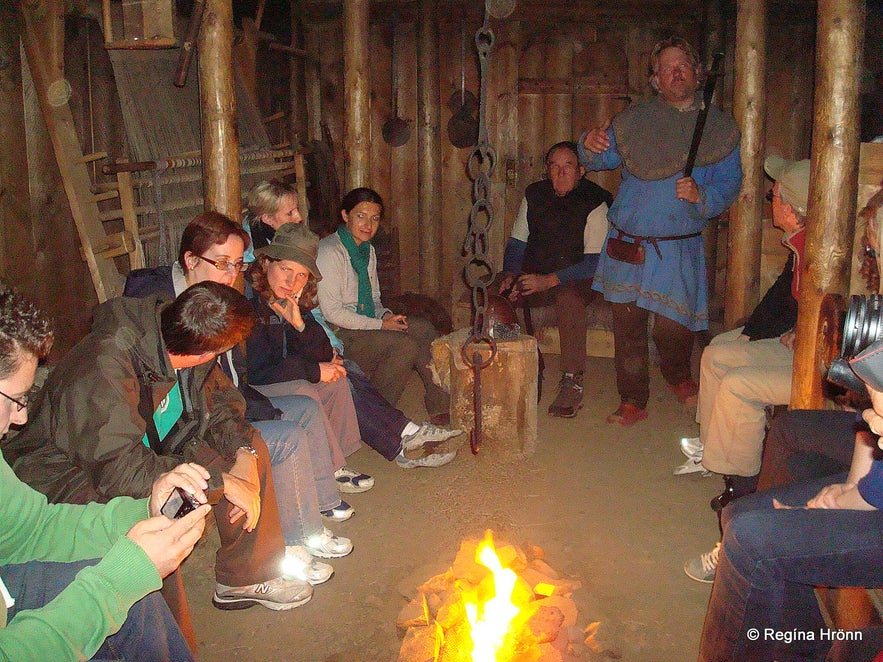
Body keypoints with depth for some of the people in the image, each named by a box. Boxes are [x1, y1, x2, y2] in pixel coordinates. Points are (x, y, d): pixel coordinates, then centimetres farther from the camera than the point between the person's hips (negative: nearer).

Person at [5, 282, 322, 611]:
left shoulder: (171, 335, -11)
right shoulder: (104, 369, -35)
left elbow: (220, 398, 3)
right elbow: (118, 469, -38)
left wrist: (242, 451, -16)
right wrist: (221, 481, -33)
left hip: (146, 452, 8)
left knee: (251, 448, 1)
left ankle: (247, 576, 11)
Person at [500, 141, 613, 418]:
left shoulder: (594, 203, -10)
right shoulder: (534, 195, 6)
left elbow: (595, 260, -18)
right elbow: (517, 242, 11)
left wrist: (549, 281, -27)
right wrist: (510, 274, -9)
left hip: (578, 280, -5)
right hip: (534, 275, 5)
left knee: (568, 297, -38)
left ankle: (572, 382, -30)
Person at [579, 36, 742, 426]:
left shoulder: (720, 128, 5)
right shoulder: (634, 121, 8)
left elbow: (729, 186, 4)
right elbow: (600, 160, 10)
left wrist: (701, 196, -18)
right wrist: (590, 146, -14)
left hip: (678, 247, -1)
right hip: (627, 243, 2)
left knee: (672, 326, -1)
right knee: (627, 324, 3)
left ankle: (678, 377, 33)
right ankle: (633, 401, 19)